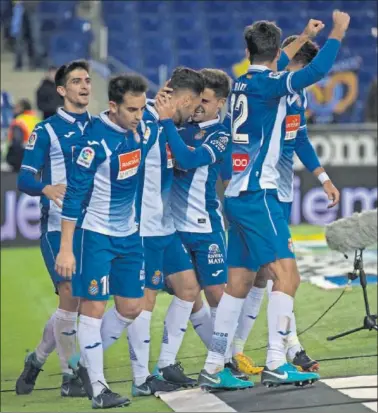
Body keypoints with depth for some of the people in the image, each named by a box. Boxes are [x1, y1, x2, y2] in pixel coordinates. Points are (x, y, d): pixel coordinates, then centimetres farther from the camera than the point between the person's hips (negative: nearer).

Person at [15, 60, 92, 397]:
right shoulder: (46, 130, -3)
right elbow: (24, 179, -9)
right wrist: (47, 188, -29)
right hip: (58, 226, -5)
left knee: (76, 303, 7)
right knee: (71, 297, -10)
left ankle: (37, 360, 27)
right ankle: (69, 378, 2)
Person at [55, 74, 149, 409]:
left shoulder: (135, 130, -1)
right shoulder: (96, 141, -20)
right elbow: (74, 196, -18)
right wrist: (66, 249, -20)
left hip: (128, 234, 7)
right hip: (96, 234, -7)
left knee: (131, 308, 9)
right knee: (94, 307, -4)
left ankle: (88, 363, 26)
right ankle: (97, 386, 4)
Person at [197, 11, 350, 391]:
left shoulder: (241, 84, 14)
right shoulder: (269, 84, -11)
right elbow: (316, 70, -25)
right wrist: (338, 31, -12)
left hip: (237, 195, 9)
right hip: (257, 194, -9)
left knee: (238, 284, 10)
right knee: (286, 274, -11)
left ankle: (213, 368, 12)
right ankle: (276, 365, -17)